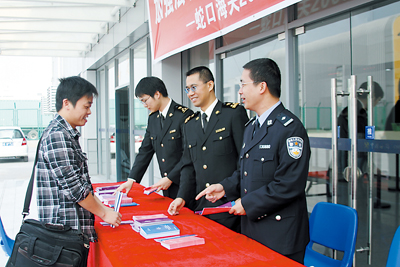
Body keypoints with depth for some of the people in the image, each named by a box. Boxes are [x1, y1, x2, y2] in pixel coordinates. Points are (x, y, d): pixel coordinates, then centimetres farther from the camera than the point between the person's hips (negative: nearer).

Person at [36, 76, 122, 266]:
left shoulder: (68, 135, 15)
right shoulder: (57, 136, -17)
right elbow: (72, 186, -20)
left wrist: (101, 207, 16)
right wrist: (104, 213, -12)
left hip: (76, 230, 10)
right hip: (67, 231, -10)